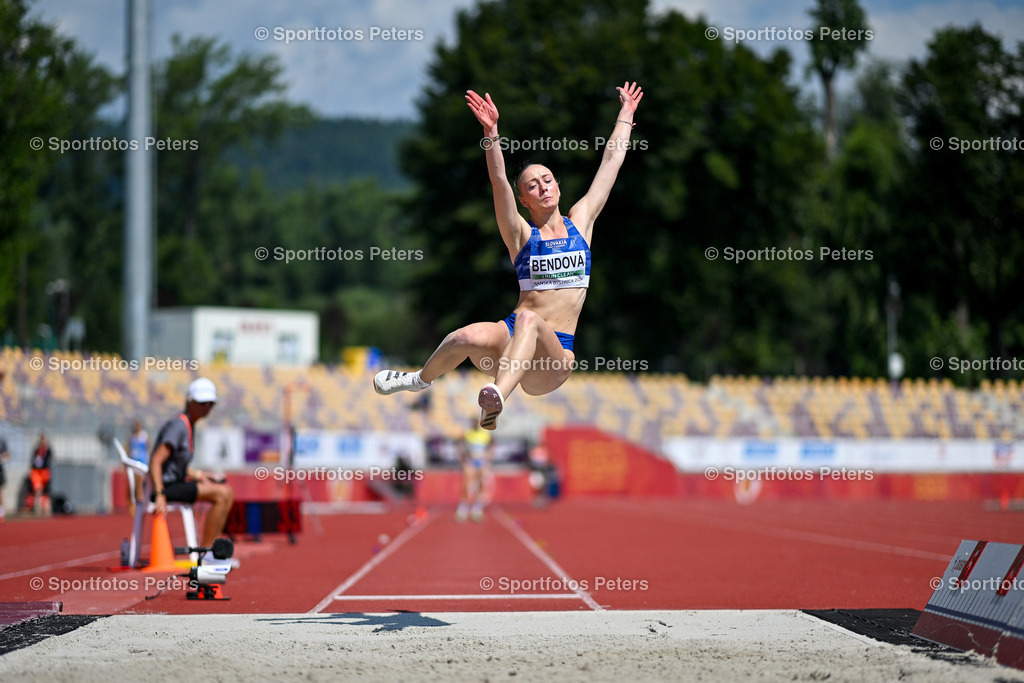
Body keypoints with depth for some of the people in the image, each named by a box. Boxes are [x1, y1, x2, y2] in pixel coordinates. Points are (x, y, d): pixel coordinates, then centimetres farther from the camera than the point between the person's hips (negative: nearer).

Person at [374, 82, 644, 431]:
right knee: (468, 337, -32)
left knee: (530, 320, -35)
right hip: (512, 339, 0)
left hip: (555, 355, 0)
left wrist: (626, 113, 22)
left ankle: (498, 396, -57)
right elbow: (499, 182, -8)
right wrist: (492, 133, -22)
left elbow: (612, 160, 19)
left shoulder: (579, 222, 14)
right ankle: (420, 380, 0)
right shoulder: (522, 234, 8)